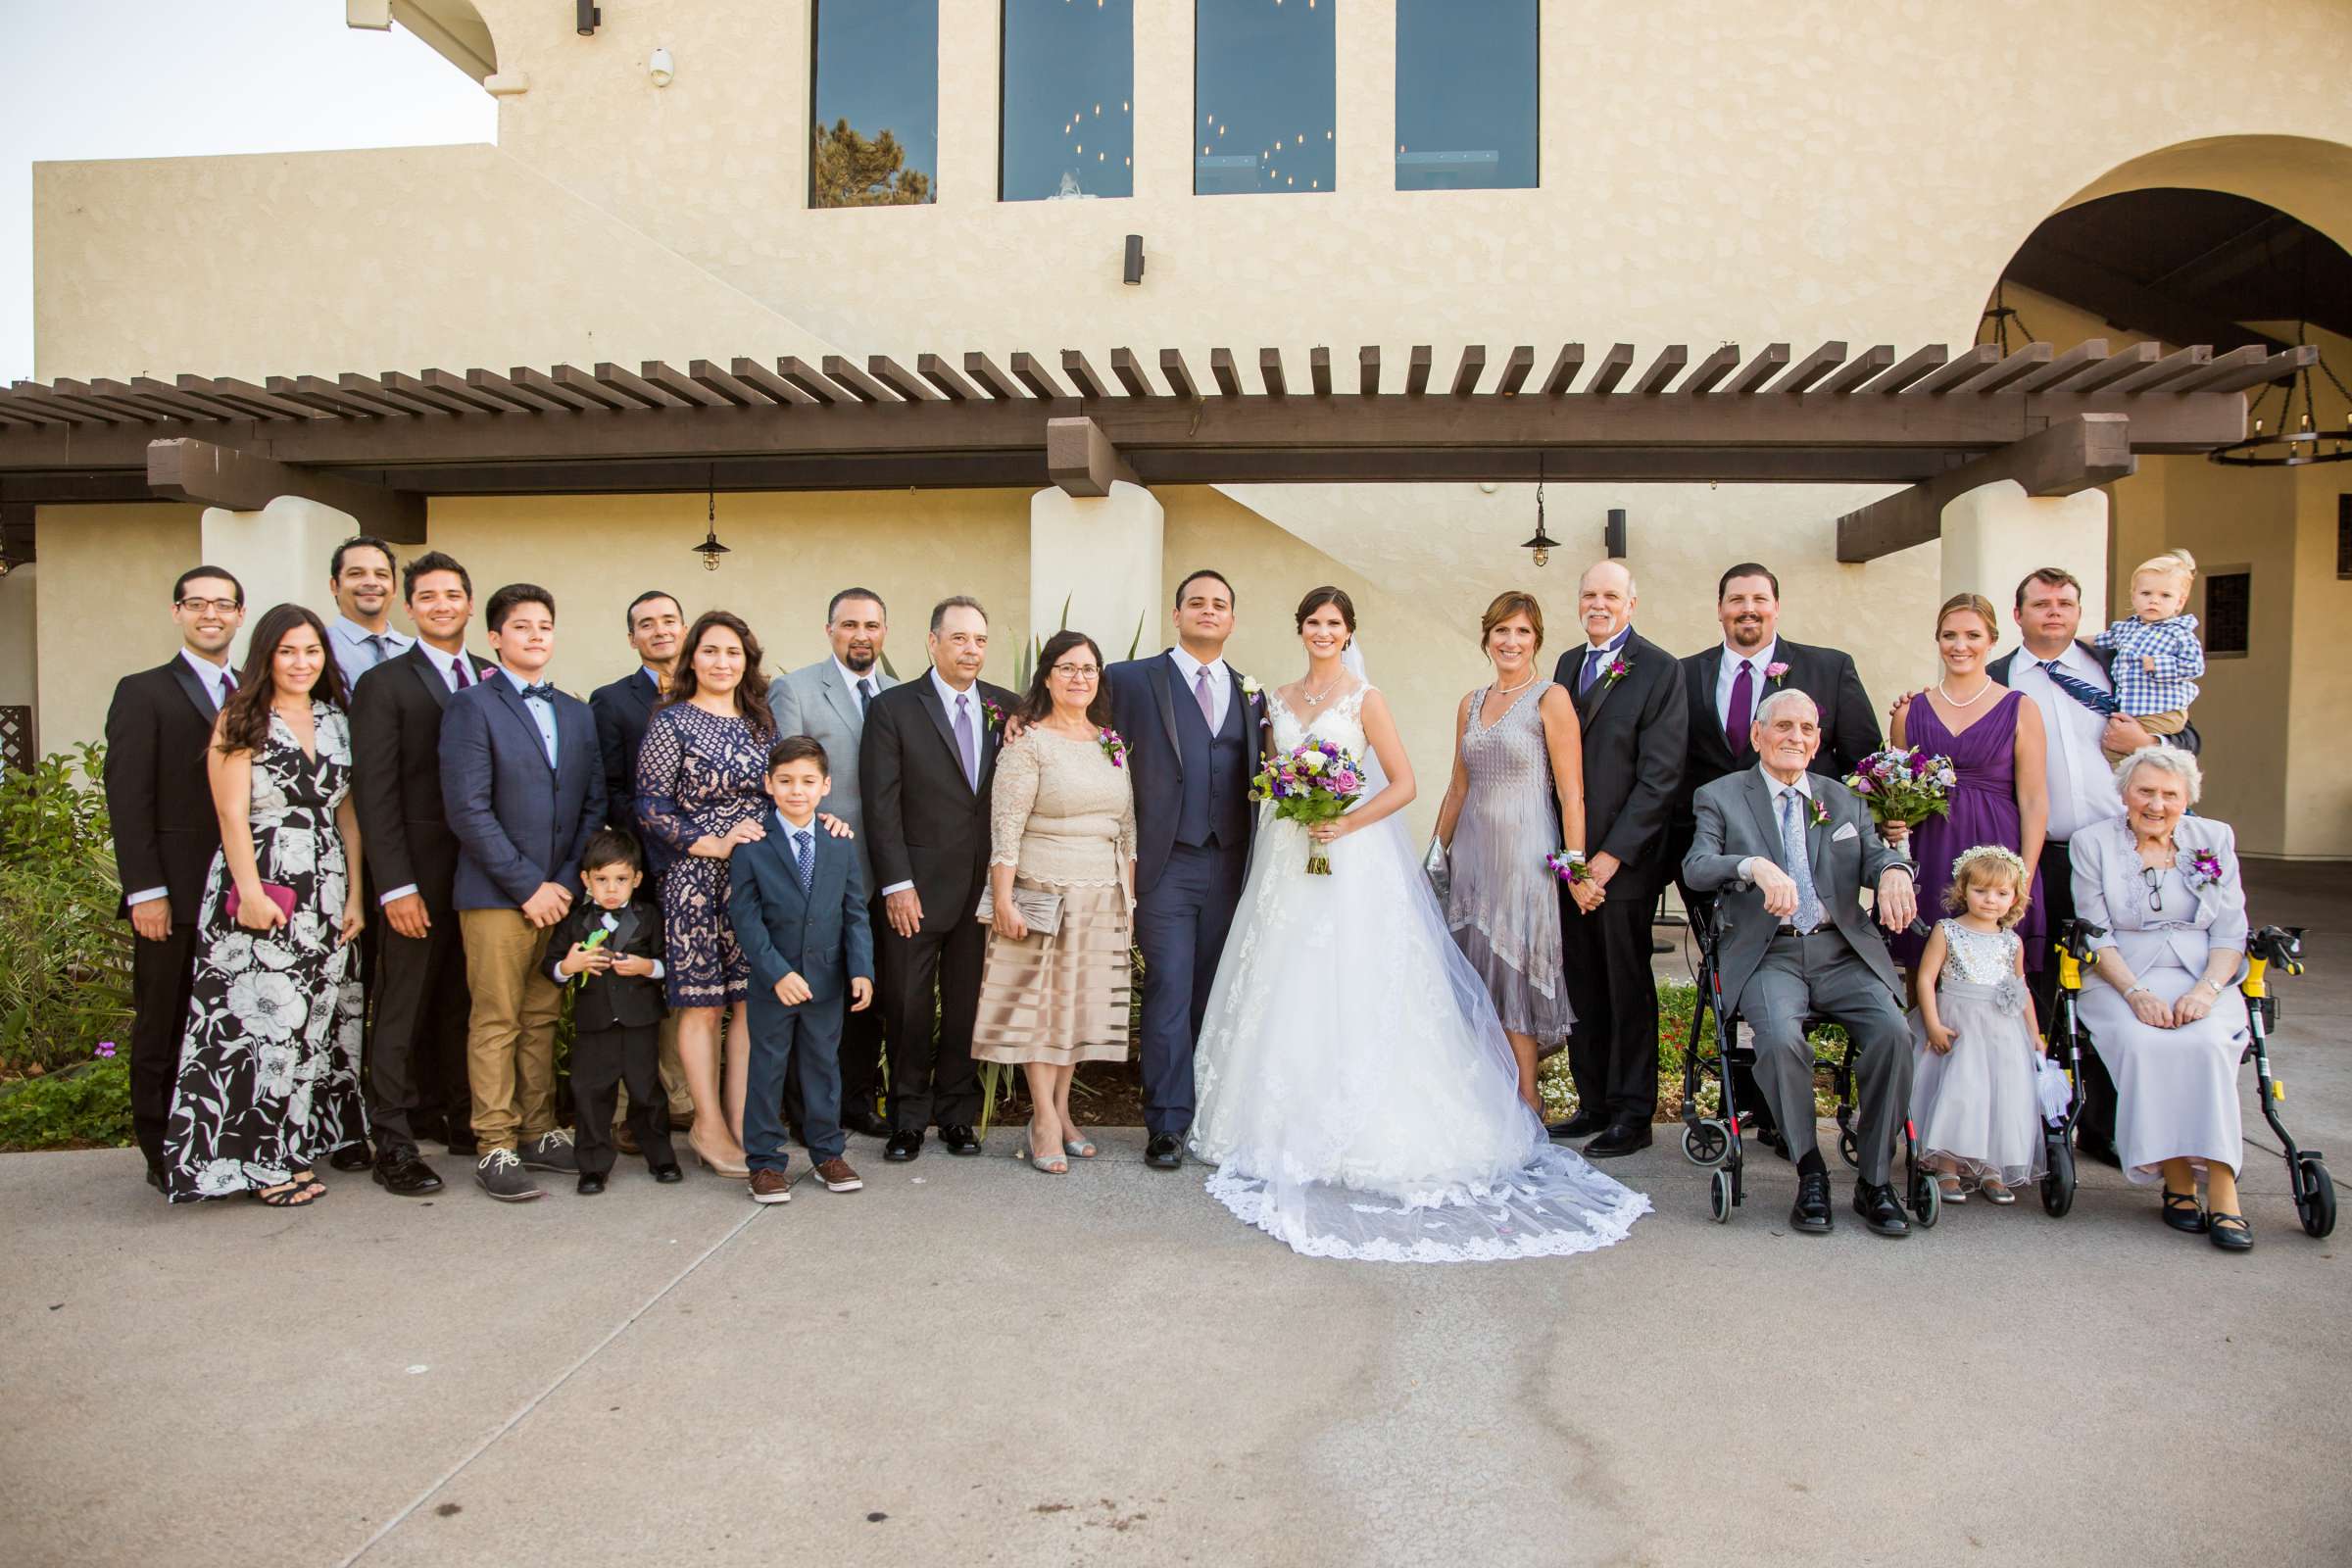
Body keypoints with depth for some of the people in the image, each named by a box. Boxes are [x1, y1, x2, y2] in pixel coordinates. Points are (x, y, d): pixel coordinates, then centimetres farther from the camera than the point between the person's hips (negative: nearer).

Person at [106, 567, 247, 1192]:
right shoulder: (144, 693, 2)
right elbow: (128, 799, -5)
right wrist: (146, 891, -12)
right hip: (174, 895, -3)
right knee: (163, 1027, 5)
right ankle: (163, 1156, 15)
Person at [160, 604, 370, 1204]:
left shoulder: (336, 721, 13)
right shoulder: (240, 721, -1)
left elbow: (348, 814, 12)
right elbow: (232, 814, -9)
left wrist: (354, 895, 6)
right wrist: (251, 892, -17)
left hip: (325, 896, 5)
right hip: (261, 889, -5)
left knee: (317, 1021, 8)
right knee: (265, 1019, -5)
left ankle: (299, 1142, 19)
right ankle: (265, 1161, 3)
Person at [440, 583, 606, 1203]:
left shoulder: (577, 714, 14)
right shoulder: (472, 706, -3)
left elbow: (592, 805, 12)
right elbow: (468, 810, -11)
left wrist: (567, 882, -1)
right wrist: (527, 885, -13)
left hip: (561, 893, 5)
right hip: (496, 895, -5)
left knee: (544, 1019, 11)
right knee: (497, 1023, 0)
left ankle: (539, 1133, 20)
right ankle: (496, 1148, 8)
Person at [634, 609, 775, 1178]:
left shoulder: (761, 721, 12)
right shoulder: (672, 721, -3)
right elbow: (651, 808, -7)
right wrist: (712, 844, -15)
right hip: (696, 877, -5)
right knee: (702, 1004, 2)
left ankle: (740, 1121, 14)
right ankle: (709, 1126, 13)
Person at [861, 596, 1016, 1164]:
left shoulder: (1007, 708, 7)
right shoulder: (893, 708, -2)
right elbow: (881, 804, -6)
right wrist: (897, 884, -11)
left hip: (985, 884, 2)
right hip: (918, 886, -2)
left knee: (967, 1005, 10)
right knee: (907, 1006, 5)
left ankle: (957, 1113, 24)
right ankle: (909, 1118, 20)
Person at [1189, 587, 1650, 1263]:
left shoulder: (1364, 698, -2)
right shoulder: (1280, 699, 13)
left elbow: (1403, 784, -5)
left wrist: (1346, 824, -15)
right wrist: (1282, 809, 0)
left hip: (1351, 861, -5)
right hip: (1287, 861, 5)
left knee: (1350, 996, -6)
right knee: (1285, 996, 5)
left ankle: (1361, 1135, 2)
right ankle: (1288, 1131, 14)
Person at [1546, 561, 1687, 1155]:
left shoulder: (1660, 670, -6)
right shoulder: (1567, 664, 13)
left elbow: (1659, 776, -12)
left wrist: (1611, 856, -15)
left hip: (1625, 861, -5)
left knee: (1628, 987, 4)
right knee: (1582, 987, 11)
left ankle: (1631, 1114, 15)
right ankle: (1593, 1102, 22)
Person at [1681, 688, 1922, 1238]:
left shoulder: (1844, 800, 20)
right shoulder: (1721, 796, 9)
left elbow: (1876, 853, 5)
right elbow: (1696, 866, -7)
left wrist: (1893, 870, -21)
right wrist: (1755, 866, -28)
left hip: (1842, 952, 3)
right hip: (1767, 955, -3)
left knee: (1893, 1031, -24)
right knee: (1780, 1037, -31)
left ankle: (1873, 1181, -8)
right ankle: (1810, 1175, -9)